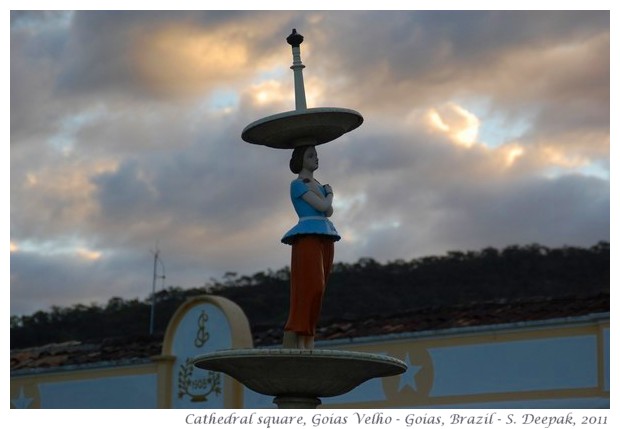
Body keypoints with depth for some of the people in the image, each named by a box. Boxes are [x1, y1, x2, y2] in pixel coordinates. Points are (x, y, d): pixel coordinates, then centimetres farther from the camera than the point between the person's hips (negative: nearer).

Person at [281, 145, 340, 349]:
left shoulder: (317, 184, 23)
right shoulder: (297, 184, -2)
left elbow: (330, 211, 12)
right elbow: (322, 206, -11)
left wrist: (317, 191, -3)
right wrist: (329, 195, 9)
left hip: (325, 239, 8)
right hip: (307, 238, -8)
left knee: (316, 290, 1)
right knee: (310, 287, -19)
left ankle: (305, 343, -2)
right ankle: (291, 343, -23)